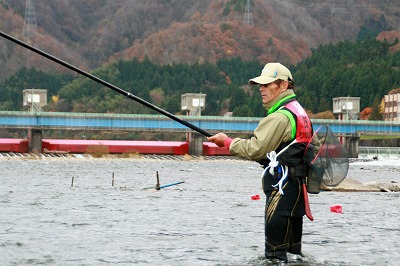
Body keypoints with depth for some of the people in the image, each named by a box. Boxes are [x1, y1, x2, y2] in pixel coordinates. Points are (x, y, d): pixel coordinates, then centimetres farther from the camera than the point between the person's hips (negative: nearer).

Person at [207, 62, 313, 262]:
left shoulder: (280, 117, -16)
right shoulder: (298, 111, 16)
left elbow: (255, 150, -18)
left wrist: (227, 142, -5)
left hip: (281, 190, -10)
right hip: (295, 188, 10)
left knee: (275, 254, -8)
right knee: (292, 249, 13)